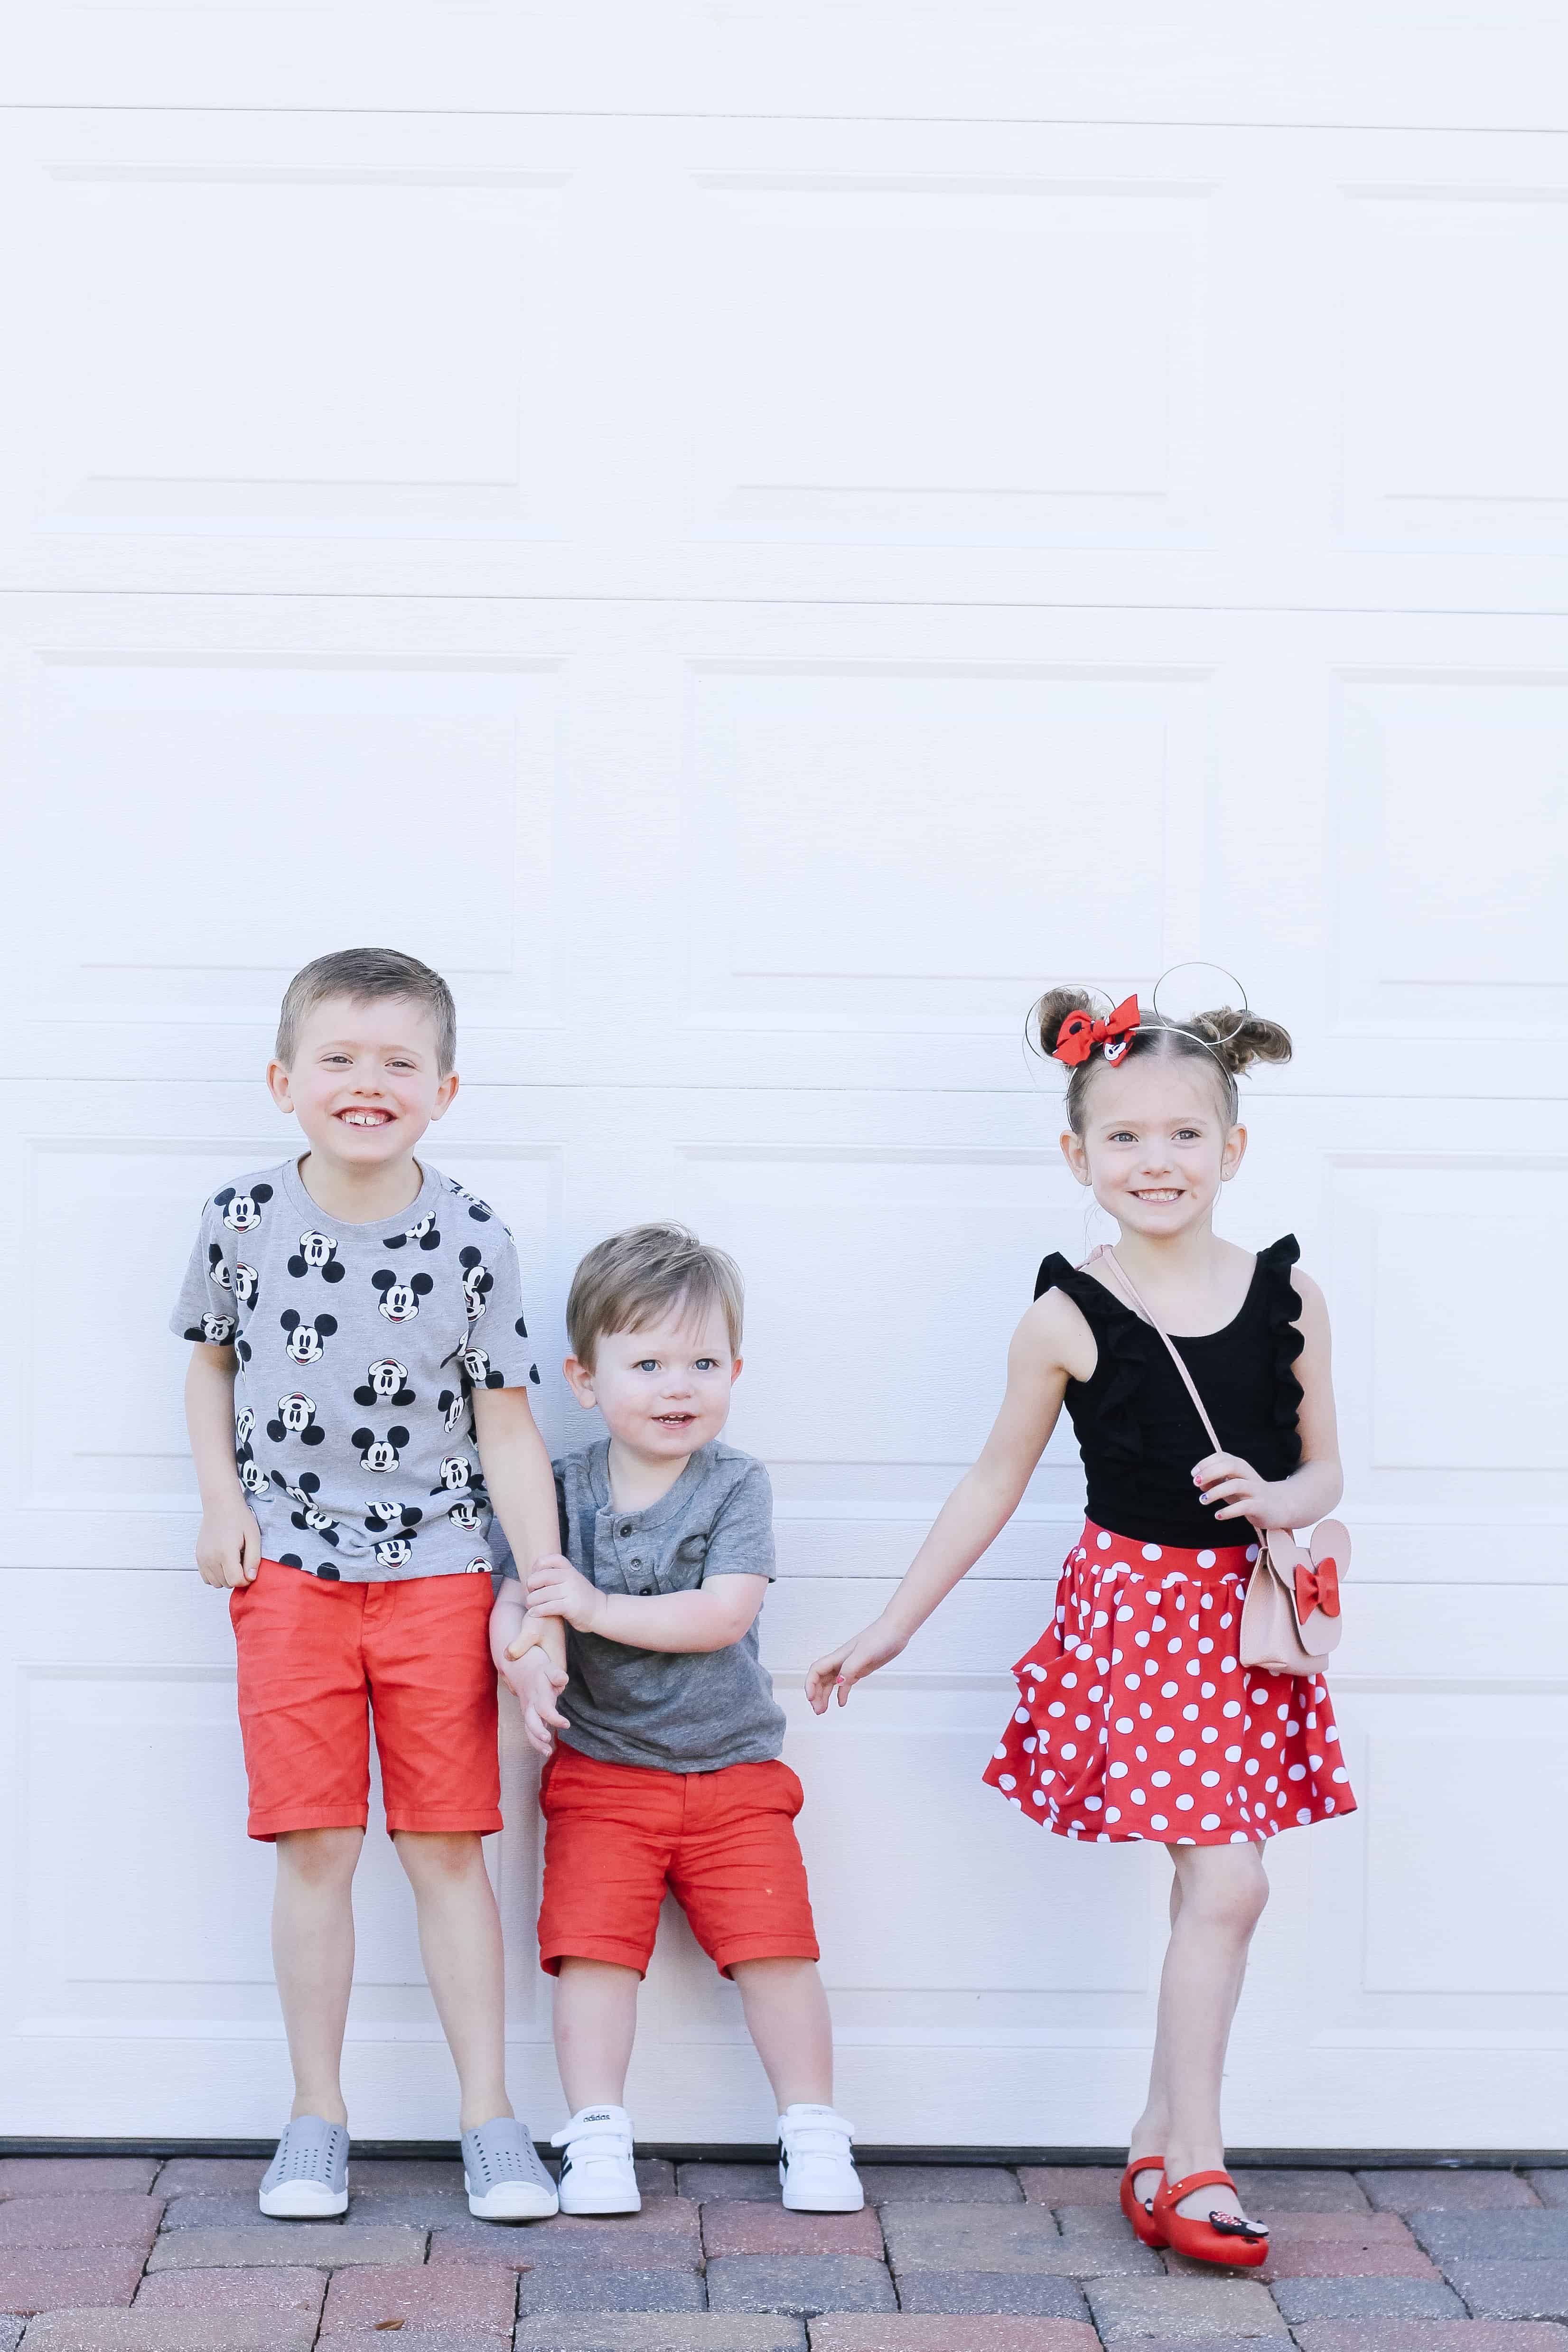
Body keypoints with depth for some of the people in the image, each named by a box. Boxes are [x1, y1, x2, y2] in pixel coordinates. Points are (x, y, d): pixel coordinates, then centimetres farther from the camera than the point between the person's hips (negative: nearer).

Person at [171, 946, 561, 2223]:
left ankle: (490, 2117, 12)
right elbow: (210, 1362, 14)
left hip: (436, 1567, -1)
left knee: (449, 1845, 3)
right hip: (290, 1567, 1)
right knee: (315, 1846, 2)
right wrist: (222, 1501, 1)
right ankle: (318, 2119, 14)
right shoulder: (242, 1219, -2)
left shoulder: (472, 1240, -6)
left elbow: (507, 1425, -3)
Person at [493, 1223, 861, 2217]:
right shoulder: (565, 1490, 1)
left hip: (734, 1771, -1)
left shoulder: (738, 1484, -6)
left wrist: (595, 1608, -24)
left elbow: (723, 1615, -18)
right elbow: (514, 1601, -5)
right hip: (601, 1771, 1)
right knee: (593, 1947, -8)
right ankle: (597, 2137, 2)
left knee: (776, 1947, -4)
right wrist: (524, 1653, -28)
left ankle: (813, 2133, 10)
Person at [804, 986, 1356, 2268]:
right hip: (1136, 1606, -4)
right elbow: (995, 1481, 4)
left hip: (1252, 1612, 4)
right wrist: (893, 1625, 7)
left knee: (1213, 1886, 8)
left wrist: (1274, 1499, -16)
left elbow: (1323, 1468, 9)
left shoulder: (1287, 1295, 1)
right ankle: (1195, 2163, -2)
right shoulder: (1069, 1319, -6)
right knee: (1225, 1882, -12)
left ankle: (1161, 2143, 22)